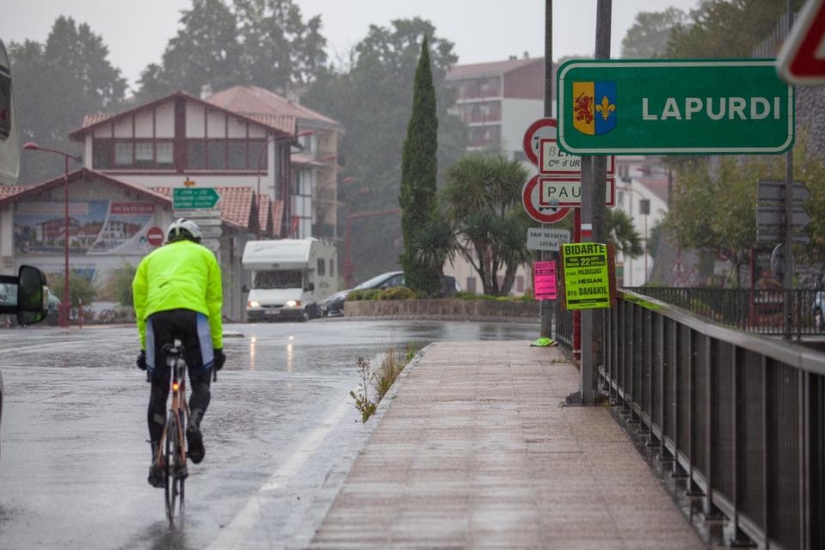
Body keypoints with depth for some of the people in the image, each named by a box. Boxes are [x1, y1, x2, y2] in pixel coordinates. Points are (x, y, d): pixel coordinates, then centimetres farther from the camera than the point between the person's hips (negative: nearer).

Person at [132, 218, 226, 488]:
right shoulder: (204, 255, 29)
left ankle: (157, 460, 5)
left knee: (158, 391, 10)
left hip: (157, 315, 1)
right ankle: (194, 424, -20)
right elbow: (214, 303, 24)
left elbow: (140, 304, 25)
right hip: (192, 313, -1)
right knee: (200, 383, 12)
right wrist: (218, 346, 27)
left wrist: (144, 347, 27)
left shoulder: (152, 258, 33)